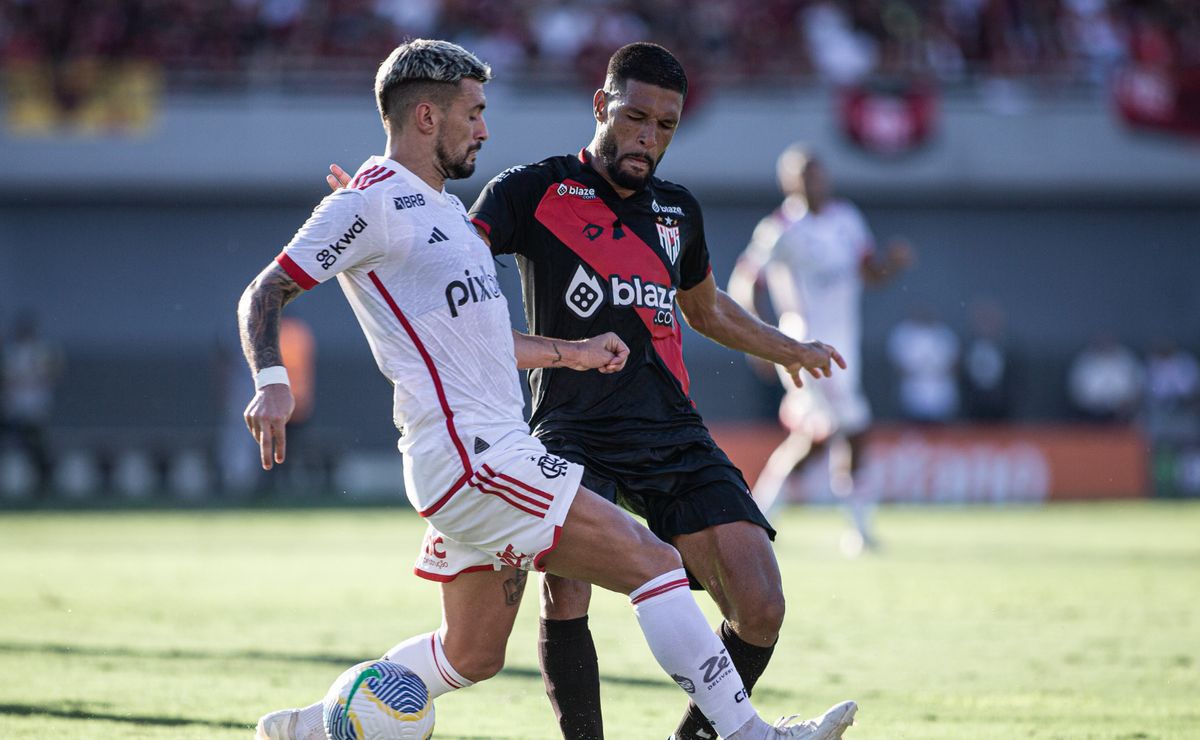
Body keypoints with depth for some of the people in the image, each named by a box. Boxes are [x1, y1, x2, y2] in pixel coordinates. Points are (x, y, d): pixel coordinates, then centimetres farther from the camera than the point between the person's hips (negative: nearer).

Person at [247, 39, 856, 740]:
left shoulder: (444, 206, 21)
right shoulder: (370, 203, -9)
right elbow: (264, 295, -11)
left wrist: (572, 353, 32)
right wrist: (272, 384, -28)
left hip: (494, 445, 10)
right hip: (467, 454, -10)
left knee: (471, 657, 14)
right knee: (653, 562, -11)